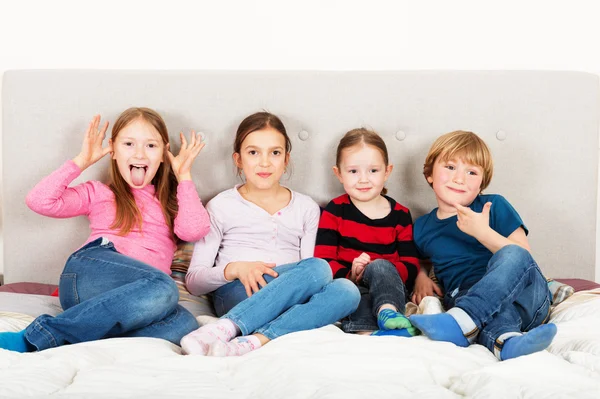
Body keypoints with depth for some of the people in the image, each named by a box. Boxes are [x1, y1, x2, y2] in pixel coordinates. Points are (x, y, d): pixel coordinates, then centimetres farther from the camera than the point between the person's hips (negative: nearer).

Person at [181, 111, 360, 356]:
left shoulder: (306, 208, 18)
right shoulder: (221, 207, 11)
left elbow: (307, 272, 13)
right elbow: (193, 281, 6)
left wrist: (298, 284, -12)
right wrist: (234, 269, -14)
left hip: (291, 299, 4)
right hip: (235, 295, -3)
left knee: (345, 290, -28)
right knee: (318, 268, -29)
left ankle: (253, 341, -42)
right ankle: (226, 329, -41)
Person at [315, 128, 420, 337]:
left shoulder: (400, 215, 10)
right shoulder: (334, 211, 7)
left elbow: (411, 267, 3)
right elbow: (323, 260, -1)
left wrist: (374, 270, -18)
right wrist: (350, 275, -22)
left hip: (387, 286, 0)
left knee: (379, 266, -33)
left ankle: (388, 312, -56)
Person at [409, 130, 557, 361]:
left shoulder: (495, 206, 8)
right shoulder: (421, 227, 18)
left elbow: (523, 256, 0)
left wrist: (483, 232, -14)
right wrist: (420, 276, 12)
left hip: (527, 300, 0)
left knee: (512, 255, -35)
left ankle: (460, 323, -53)